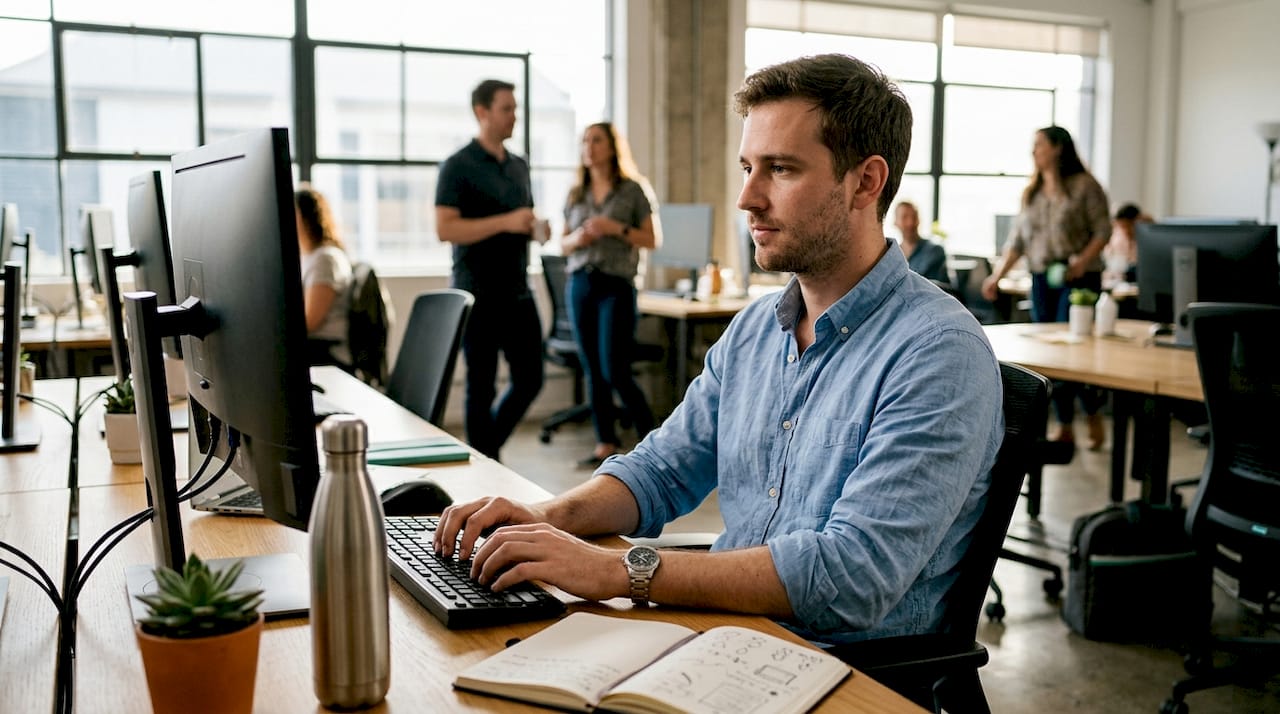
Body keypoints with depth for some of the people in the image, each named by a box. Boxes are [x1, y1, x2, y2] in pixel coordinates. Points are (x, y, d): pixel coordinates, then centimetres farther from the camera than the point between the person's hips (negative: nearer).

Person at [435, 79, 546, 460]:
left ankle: (489, 448, 28)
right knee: (482, 386, 2)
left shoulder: (519, 166, 15)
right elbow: (444, 228, -16)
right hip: (479, 295, -7)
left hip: (518, 292, 7)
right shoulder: (458, 167, -7)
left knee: (530, 379, 9)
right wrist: (505, 222, -22)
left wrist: (535, 228, 2)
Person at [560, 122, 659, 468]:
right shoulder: (575, 193, 13)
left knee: (615, 372, -9)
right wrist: (576, 239, -4)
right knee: (592, 371, 6)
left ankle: (650, 436, 8)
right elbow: (564, 244, 17)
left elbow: (651, 240, 1)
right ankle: (606, 445, 14)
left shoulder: (632, 189, 1)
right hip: (581, 284, 5)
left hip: (616, 285, -5)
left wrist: (617, 229, -13)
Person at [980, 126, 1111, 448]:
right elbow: (1017, 240, 13)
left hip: (1079, 278, -6)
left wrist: (1083, 261, -20)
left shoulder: (1084, 186, -3)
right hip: (1042, 279, 6)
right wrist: (997, 275, 5)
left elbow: (1103, 230, -5)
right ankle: (1064, 426, 13)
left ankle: (1094, 416, 9)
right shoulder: (1032, 192, 13)